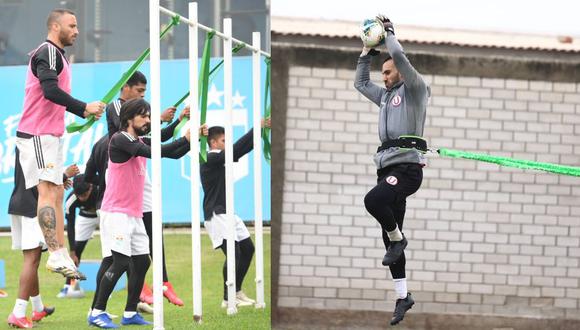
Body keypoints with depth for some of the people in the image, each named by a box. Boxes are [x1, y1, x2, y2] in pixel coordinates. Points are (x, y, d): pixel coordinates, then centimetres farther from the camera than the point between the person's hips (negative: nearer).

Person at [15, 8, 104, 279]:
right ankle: (56, 256, -21)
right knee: (48, 191, -15)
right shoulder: (48, 53, -12)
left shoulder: (56, 54, 21)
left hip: (50, 135, 11)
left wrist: (82, 112, 18)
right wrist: (84, 108, -21)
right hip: (38, 134, -11)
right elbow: (50, 90, -25)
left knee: (56, 192, 10)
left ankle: (61, 255, 12)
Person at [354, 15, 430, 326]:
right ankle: (403, 297, 10)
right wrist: (367, 52, 29)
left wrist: (389, 33, 0)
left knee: (373, 200, -35)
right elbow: (360, 83, 37)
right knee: (390, 237, 5)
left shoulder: (414, 89, 1)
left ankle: (397, 239, -9)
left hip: (407, 168, -9)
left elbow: (400, 58, -14)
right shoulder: (386, 96, 24)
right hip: (388, 169, 9)